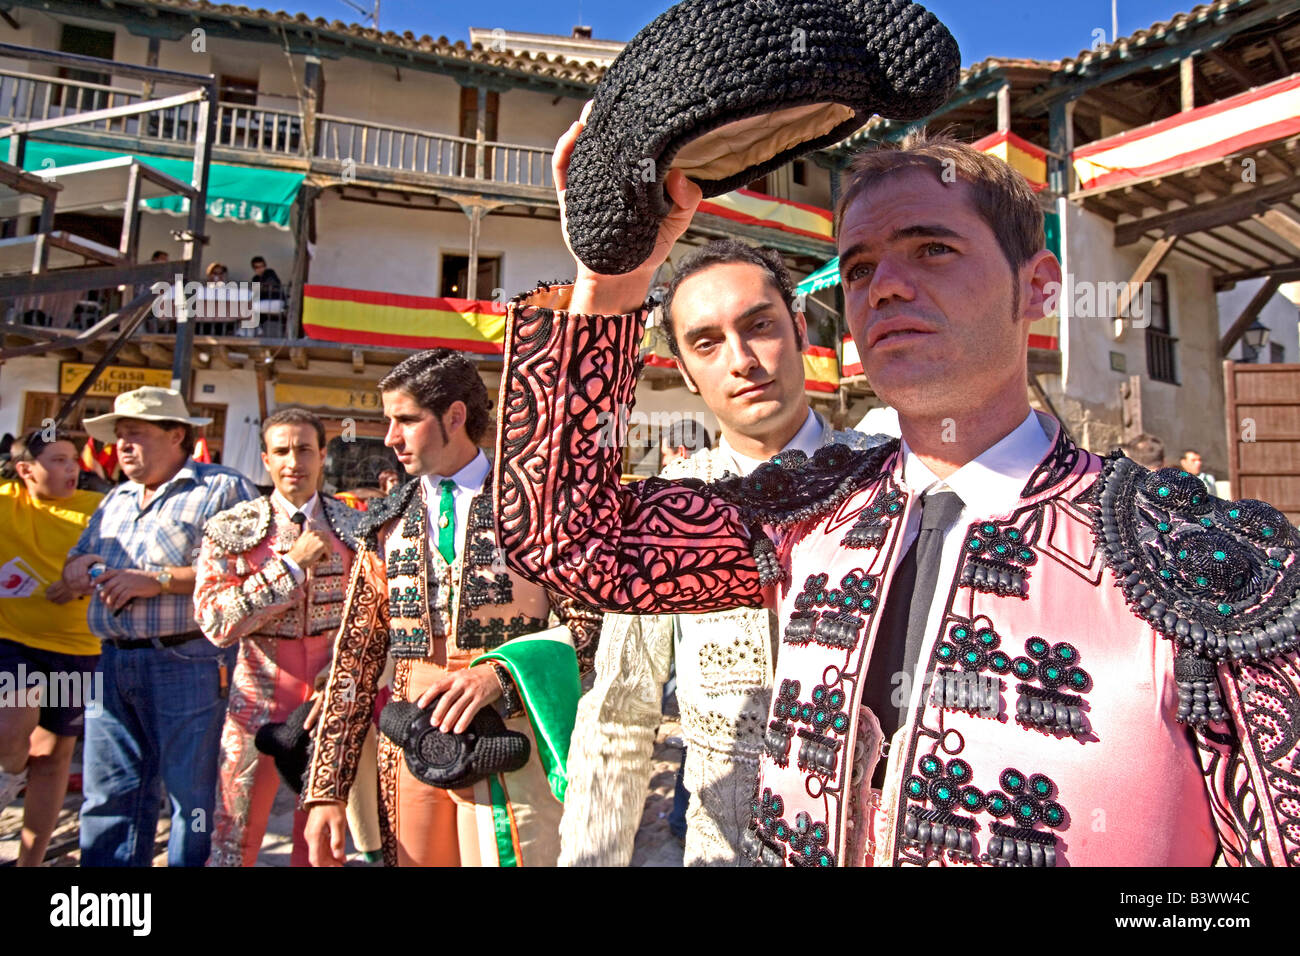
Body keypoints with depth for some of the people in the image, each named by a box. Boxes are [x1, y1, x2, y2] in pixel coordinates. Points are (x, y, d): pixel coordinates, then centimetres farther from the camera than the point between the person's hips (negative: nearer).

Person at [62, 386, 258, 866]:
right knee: (108, 799, 14)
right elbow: (74, 564, 26)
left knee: (194, 796, 2)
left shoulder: (222, 488, -4)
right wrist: (78, 568, 1)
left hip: (187, 664, -7)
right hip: (114, 664, 7)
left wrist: (157, 580, -18)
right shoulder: (117, 499, 21)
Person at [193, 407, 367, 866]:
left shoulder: (355, 527, 4)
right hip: (260, 700, -1)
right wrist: (293, 564, -14)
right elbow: (215, 621, -11)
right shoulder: (231, 529, -1)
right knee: (234, 839, 8)